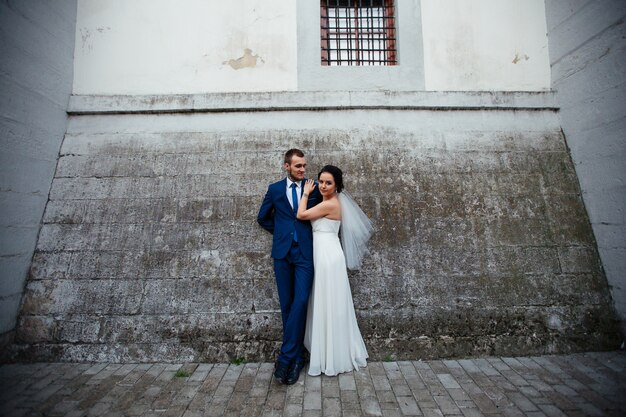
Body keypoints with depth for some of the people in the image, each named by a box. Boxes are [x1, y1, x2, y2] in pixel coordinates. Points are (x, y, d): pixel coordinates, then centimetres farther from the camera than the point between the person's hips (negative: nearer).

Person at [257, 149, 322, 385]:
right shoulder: (274, 189, 7)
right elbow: (262, 218, 17)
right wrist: (281, 232, 10)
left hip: (305, 252, -1)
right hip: (282, 252, 2)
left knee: (301, 301, -11)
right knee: (287, 304, 6)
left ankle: (286, 357, 1)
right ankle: (297, 355, 21)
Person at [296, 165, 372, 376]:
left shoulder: (330, 204, -17)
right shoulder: (329, 202, 13)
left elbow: (301, 214, -11)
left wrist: (306, 193, 1)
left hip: (328, 256, -10)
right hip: (324, 256, 10)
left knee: (330, 304, 0)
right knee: (326, 304, 17)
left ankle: (334, 358, 16)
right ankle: (333, 354, 32)